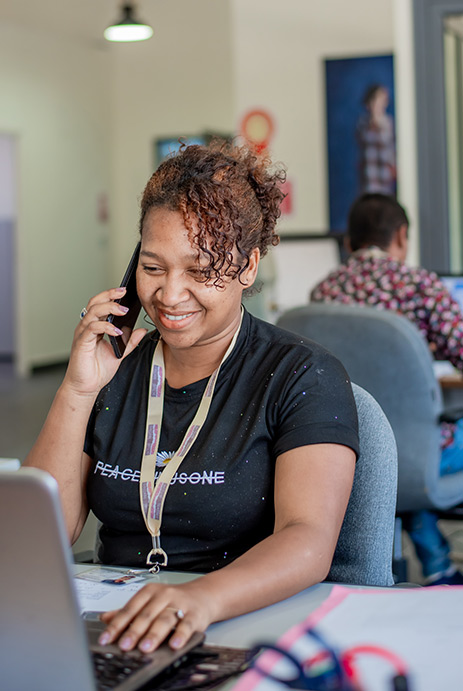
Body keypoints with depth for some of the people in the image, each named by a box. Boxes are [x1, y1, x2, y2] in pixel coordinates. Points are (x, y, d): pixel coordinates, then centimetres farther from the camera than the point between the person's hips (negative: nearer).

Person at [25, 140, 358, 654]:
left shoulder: (304, 378, -5)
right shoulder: (112, 371, 9)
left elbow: (309, 543, -20)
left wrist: (201, 599, -39)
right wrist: (77, 392, -8)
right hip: (113, 628, 3)